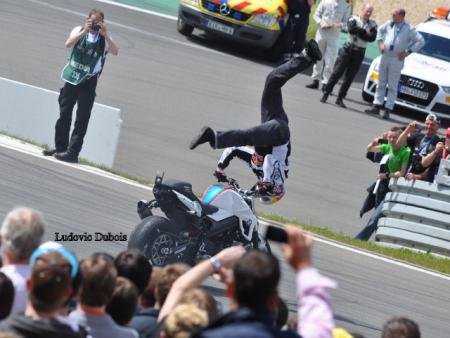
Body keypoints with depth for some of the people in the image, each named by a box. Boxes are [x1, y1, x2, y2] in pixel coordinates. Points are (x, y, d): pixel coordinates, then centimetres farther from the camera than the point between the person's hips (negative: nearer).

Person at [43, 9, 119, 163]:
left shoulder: (104, 38, 0)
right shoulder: (79, 31, 3)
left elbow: (115, 52, -17)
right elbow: (68, 44, -14)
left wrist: (105, 35, -24)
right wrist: (84, 31, -22)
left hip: (88, 81, -2)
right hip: (72, 78, 2)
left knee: (82, 118, -5)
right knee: (64, 114, 7)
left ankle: (72, 152, -6)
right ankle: (60, 147, 17)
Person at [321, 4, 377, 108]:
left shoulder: (372, 24, 7)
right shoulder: (354, 19, -1)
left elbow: (372, 38, -10)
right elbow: (351, 29, -22)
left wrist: (359, 33, -17)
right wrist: (365, 32, -14)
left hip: (359, 53, 3)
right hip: (348, 50, -3)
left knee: (349, 78, 4)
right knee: (337, 73, -3)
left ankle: (340, 98, 10)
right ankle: (326, 94, 2)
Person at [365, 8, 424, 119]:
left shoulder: (409, 29, -9)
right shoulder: (390, 24, 4)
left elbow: (421, 41, -10)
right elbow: (380, 30, 24)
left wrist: (408, 52, -13)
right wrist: (380, 42, 11)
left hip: (396, 60, -5)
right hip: (385, 57, 5)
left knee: (392, 86, -2)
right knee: (381, 84, 9)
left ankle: (388, 110, 0)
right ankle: (376, 107, 15)